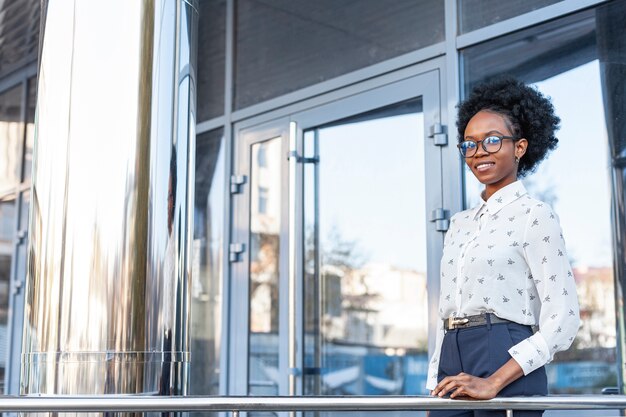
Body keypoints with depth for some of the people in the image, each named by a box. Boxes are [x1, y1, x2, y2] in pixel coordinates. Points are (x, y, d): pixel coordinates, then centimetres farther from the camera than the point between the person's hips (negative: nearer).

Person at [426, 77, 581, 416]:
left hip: (507, 368, -6)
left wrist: (494, 382, -18)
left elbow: (562, 321, -10)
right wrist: (434, 388, 13)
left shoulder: (534, 216, -3)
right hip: (452, 362, 6)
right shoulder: (460, 224, 17)